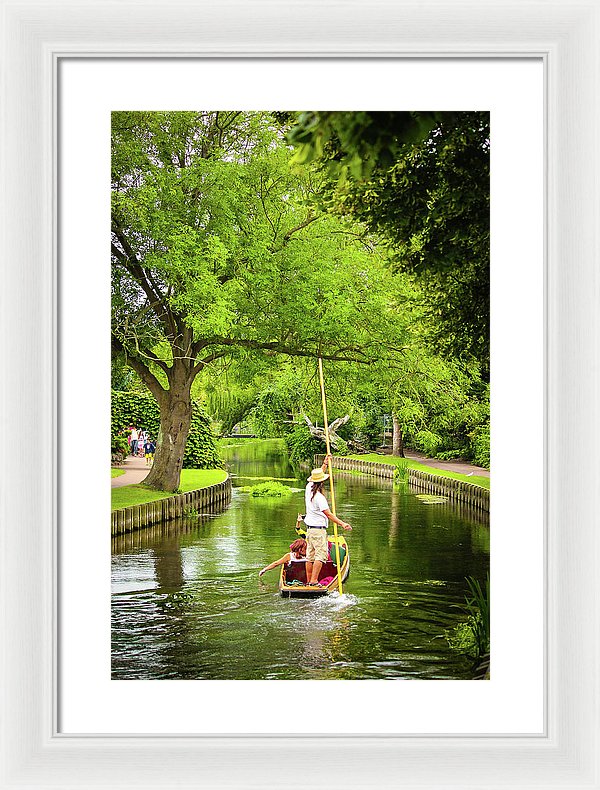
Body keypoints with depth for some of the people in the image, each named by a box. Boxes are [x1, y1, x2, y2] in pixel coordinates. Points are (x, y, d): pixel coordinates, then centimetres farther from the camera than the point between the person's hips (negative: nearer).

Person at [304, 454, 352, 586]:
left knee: (310, 556, 10)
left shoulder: (309, 488, 5)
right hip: (318, 529, -9)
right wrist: (342, 524, -22)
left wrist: (325, 463, 25)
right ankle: (314, 581, -15)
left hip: (309, 528, 9)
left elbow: (318, 475, 24)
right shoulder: (319, 497, -19)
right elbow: (328, 514, -21)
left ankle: (309, 581, 13)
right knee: (320, 555, -9)